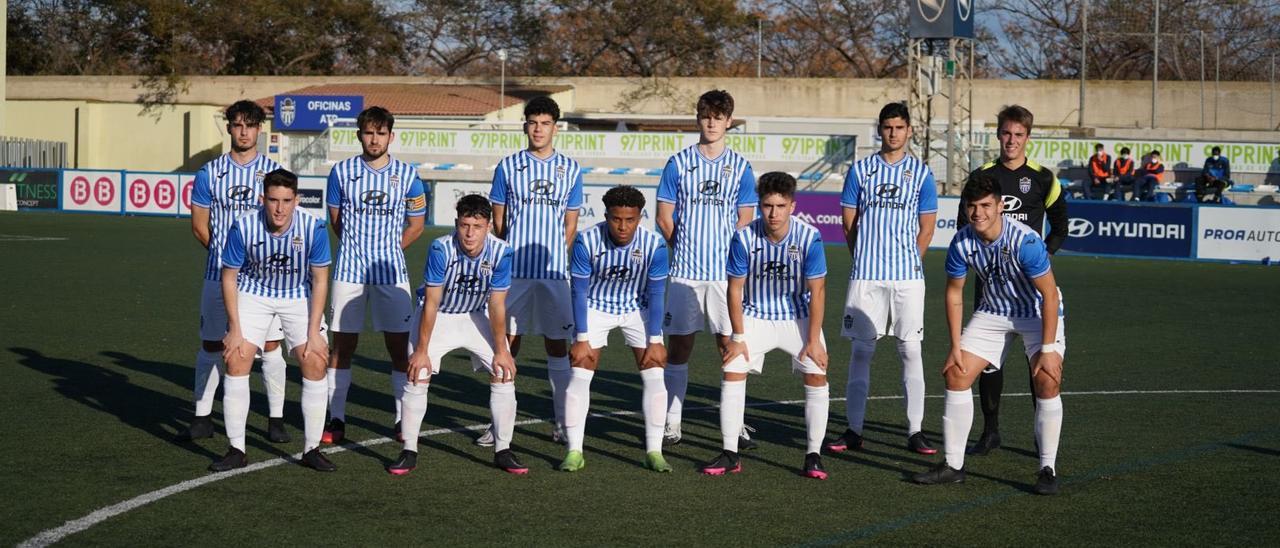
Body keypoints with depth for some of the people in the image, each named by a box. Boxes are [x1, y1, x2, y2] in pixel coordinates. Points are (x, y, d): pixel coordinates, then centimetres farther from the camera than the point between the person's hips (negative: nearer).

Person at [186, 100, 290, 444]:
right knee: (211, 344, 5)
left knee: (271, 344, -2)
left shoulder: (274, 171, 4)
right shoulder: (210, 173, 6)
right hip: (219, 272, 1)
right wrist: (224, 253, 3)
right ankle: (202, 418, 14)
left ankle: (276, 419, 7)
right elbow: (199, 225, 9)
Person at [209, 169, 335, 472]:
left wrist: (313, 333, -16)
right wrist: (235, 329, -14)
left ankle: (311, 449, 1)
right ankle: (236, 450, -3)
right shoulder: (243, 227, -24)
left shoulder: (313, 228, -24)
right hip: (254, 294, 0)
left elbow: (320, 281, -13)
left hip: (299, 297, 0)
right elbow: (229, 277, -11)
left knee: (315, 363, -13)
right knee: (236, 359, -14)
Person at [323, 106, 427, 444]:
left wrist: (387, 250, 9)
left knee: (399, 346, 1)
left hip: (391, 272, 0)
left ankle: (403, 421, 10)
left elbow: (416, 225, 11)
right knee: (342, 345, 2)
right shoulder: (342, 172, 2)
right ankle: (336, 420, 10)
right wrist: (359, 249, 12)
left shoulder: (407, 175, 1)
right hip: (349, 272, 0)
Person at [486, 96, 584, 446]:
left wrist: (553, 256, 3)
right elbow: (499, 219, 8)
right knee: (508, 342, 2)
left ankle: (563, 423, 12)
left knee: (557, 344, 5)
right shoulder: (509, 166, 5)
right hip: (514, 270, 0)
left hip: (554, 271, 1)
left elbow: (570, 223, 9)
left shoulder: (570, 169, 7)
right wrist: (515, 253, 5)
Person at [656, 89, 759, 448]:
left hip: (726, 271, 0)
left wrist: (726, 254, -2)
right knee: (678, 345, 4)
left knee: (730, 345, 0)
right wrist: (684, 250, 6)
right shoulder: (679, 163, 4)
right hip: (685, 271, 0)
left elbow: (745, 220, 6)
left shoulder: (739, 166, 6)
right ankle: (672, 422, 11)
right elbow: (664, 218, 6)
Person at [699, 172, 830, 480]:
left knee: (817, 376, -12)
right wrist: (738, 337, -8)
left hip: (798, 317, -1)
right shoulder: (744, 238, -19)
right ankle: (730, 455, -1)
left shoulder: (809, 238, -21)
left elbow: (817, 291, -15)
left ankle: (813, 456, -1)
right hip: (755, 316, 1)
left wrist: (813, 340, -15)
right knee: (732, 373, -10)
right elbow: (735, 289, -9)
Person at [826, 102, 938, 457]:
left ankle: (915, 431, 5)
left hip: (908, 276, 0)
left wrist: (907, 263, 7)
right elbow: (849, 223, 10)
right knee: (861, 350, 1)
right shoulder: (860, 170, 6)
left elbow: (926, 229, 9)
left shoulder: (921, 173, 5)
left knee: (911, 351, 0)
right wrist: (866, 260, 9)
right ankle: (854, 431, 7)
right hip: (866, 277, 0)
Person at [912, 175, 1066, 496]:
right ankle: (953, 465, 6)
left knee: (1047, 382, -22)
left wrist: (1048, 349, -26)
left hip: (1038, 312, -5)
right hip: (992, 311, 5)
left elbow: (1049, 295, -25)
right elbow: (954, 292, -2)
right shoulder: (961, 243, -16)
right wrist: (955, 347, -4)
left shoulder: (1024, 241, -31)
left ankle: (1048, 470, -11)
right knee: (956, 374, -4)